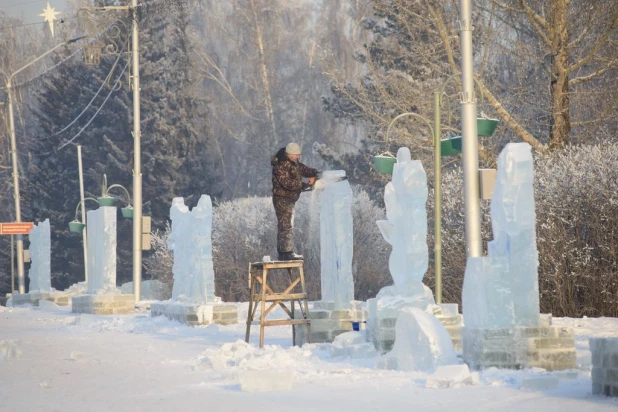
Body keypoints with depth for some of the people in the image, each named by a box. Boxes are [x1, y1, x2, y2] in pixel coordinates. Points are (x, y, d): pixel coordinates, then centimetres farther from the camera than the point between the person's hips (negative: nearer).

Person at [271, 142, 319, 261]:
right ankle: (287, 253, -11)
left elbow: (302, 169, 18)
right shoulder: (281, 166, -22)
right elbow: (287, 183, -28)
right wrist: (303, 185, -23)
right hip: (282, 199, -10)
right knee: (286, 226, -11)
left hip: (289, 199, 10)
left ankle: (282, 253, 18)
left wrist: (314, 173, -1)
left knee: (284, 226, 13)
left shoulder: (293, 163, 8)